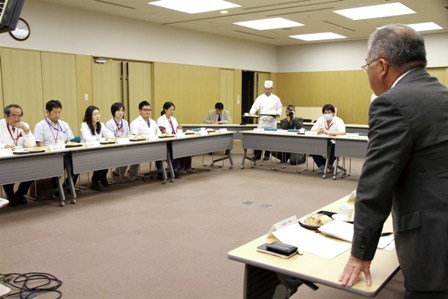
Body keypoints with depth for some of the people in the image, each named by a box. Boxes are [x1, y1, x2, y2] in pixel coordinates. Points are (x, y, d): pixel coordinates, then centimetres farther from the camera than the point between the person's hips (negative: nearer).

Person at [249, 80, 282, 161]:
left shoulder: (276, 98, 5)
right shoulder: (260, 98, 3)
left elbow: (279, 108, 10)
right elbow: (255, 106, -5)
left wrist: (278, 113, -9)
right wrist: (251, 113, -24)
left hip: (272, 120, 0)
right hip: (262, 120, 0)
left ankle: (267, 155, 15)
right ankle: (257, 154, 0)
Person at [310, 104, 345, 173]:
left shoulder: (338, 120, -11)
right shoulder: (320, 119, 1)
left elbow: (342, 132, -29)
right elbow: (312, 130, -6)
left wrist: (327, 131, -38)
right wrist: (318, 131, -31)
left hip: (334, 143, -4)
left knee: (335, 148, -36)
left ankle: (329, 164, -3)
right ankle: (322, 165, 3)